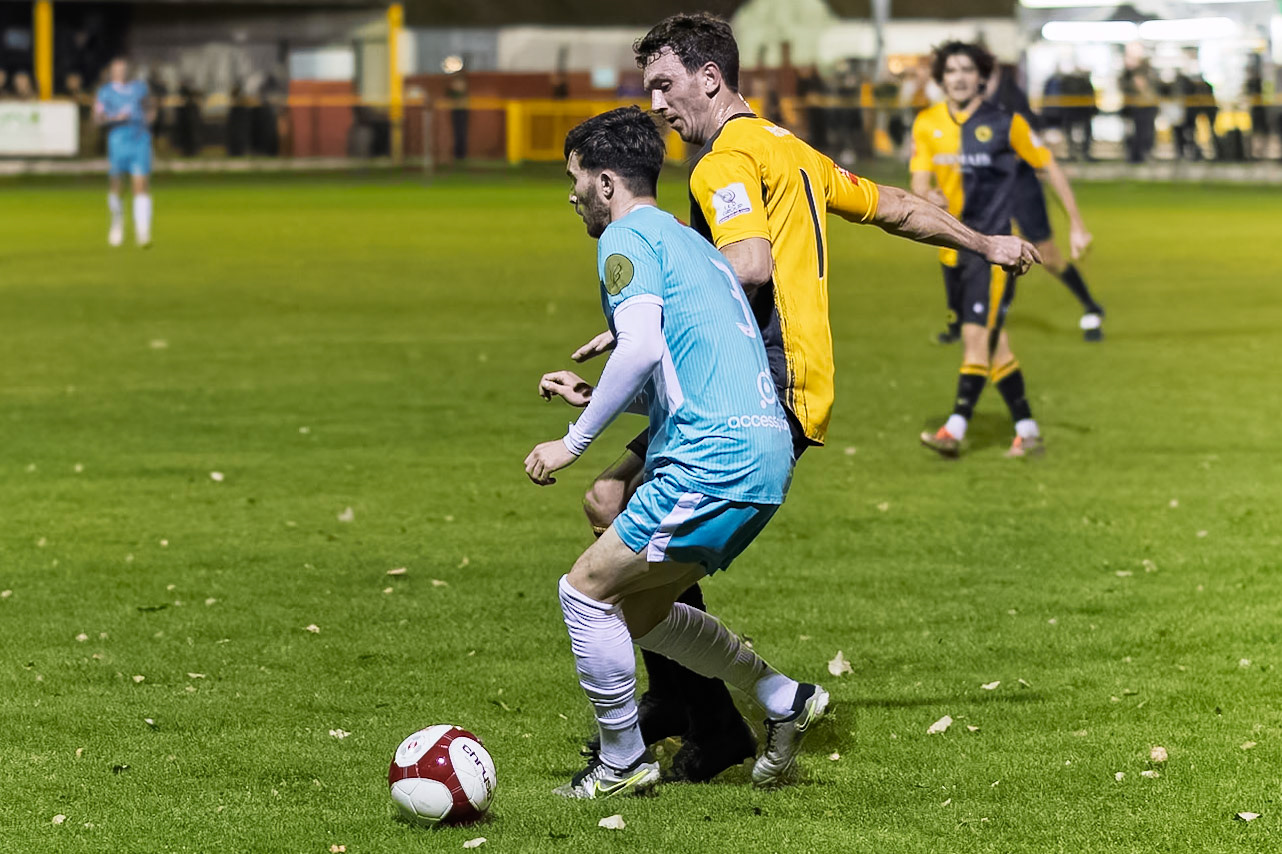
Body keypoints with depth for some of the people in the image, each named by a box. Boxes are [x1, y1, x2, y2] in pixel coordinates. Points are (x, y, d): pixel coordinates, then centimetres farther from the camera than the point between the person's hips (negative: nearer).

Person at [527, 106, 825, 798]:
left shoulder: (627, 238, -5)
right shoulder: (689, 242, 25)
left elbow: (642, 347, -21)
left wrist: (573, 443, -14)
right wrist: (594, 396, 26)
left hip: (717, 463, -10)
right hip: (766, 453, 10)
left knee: (586, 590, -3)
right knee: (637, 611, 19)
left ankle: (624, 761, 6)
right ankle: (784, 700, 22)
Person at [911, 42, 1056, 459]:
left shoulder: (1004, 123, -6)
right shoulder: (927, 124, 5)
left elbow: (1048, 166, 4)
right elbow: (919, 180, 4)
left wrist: (1077, 225, 6)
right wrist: (929, 195, -22)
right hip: (952, 247, 5)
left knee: (977, 334, -16)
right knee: (994, 343, 10)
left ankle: (956, 428, -21)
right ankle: (1026, 430, 19)